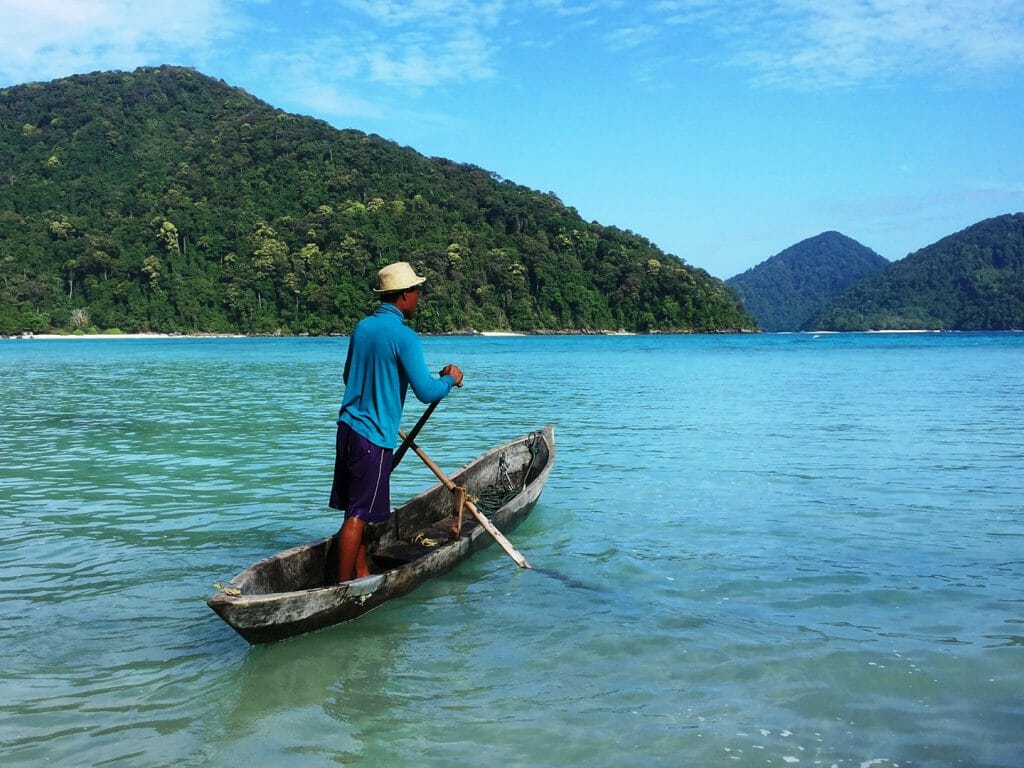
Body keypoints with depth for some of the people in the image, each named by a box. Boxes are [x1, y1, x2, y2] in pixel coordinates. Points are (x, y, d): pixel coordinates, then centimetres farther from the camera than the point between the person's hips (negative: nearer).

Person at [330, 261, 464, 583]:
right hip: (373, 437, -8)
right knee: (358, 516, -2)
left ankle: (362, 576, 24)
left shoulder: (362, 326, 9)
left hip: (348, 426, 8)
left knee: (357, 511, 15)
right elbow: (426, 392, -18)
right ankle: (342, 588, 3)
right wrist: (450, 379, 2)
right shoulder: (404, 336, -15)